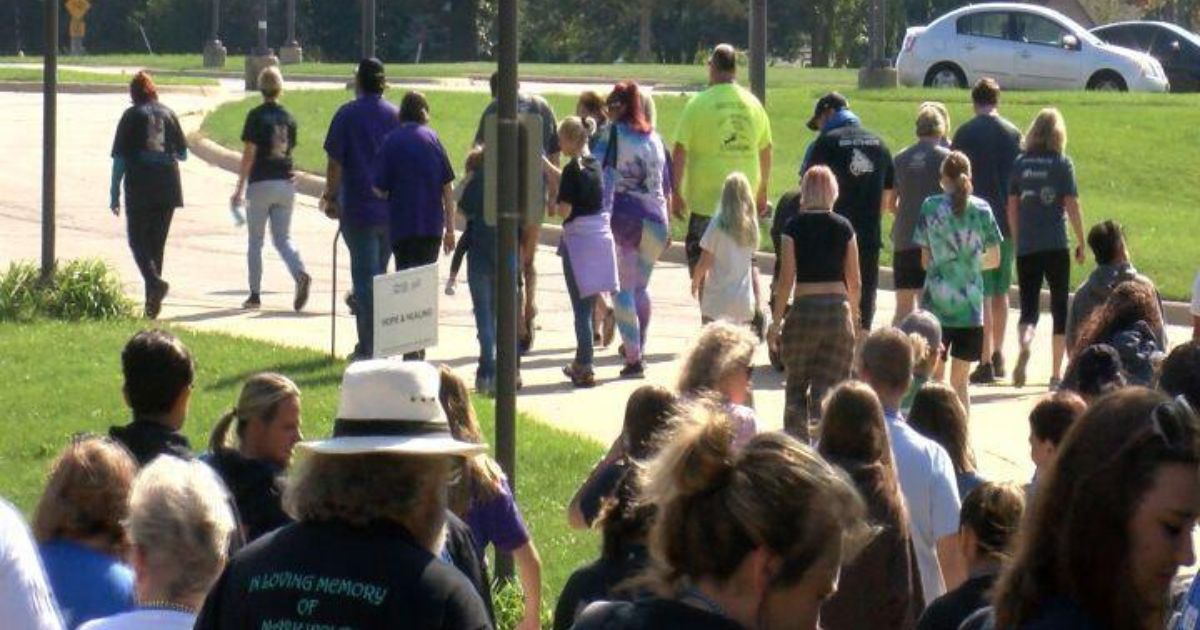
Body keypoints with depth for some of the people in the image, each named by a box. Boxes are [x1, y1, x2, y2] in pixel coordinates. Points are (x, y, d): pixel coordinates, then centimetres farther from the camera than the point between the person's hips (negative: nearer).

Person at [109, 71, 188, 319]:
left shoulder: (131, 116, -2)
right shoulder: (168, 114, 8)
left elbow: (120, 157, -5)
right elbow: (183, 154, 12)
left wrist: (114, 193, -1)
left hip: (140, 189, -4)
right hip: (168, 190, 4)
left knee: (138, 241, 3)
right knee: (157, 243, 10)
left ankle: (155, 281, -22)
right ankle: (153, 302, 8)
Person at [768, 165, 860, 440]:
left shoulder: (794, 227, -3)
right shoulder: (844, 227, 2)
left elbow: (786, 279, -6)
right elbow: (854, 281, 5)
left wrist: (776, 322, 0)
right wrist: (854, 318, 19)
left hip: (804, 309, -1)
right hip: (838, 309, 1)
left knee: (797, 385, 13)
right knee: (830, 387, 3)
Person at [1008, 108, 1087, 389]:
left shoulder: (1020, 163, 3)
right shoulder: (1062, 163, -5)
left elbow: (1012, 206, 7)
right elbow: (1072, 207, -6)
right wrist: (1081, 243, 4)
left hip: (1026, 247, 2)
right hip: (1056, 247, -2)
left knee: (1028, 308, 6)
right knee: (1059, 308, 11)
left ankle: (1024, 346, -27)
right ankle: (1056, 374, 13)